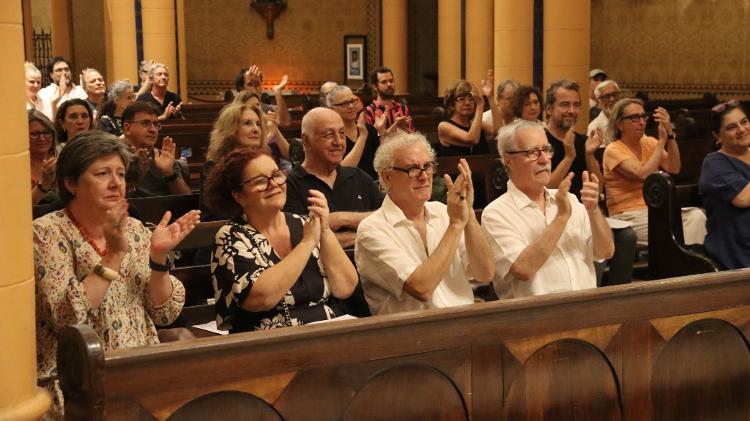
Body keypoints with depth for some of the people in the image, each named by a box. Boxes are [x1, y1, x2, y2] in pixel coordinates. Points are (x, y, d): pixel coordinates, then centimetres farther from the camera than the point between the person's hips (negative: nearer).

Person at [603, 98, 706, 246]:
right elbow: (643, 175, -21)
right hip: (628, 216, -6)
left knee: (696, 216, -22)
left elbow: (673, 169, -3)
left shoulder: (649, 143, 12)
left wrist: (669, 134, -12)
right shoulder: (613, 150, -7)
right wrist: (662, 141, -15)